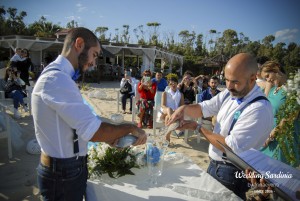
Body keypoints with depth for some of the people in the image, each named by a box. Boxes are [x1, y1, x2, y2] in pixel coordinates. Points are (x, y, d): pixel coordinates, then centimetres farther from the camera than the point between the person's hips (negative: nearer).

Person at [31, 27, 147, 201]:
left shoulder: (59, 77, 9)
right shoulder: (56, 78, -25)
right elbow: (91, 130, -31)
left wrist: (108, 137, 2)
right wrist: (130, 128, -17)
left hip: (70, 167, 9)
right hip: (63, 173, -9)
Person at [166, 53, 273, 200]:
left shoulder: (259, 109, -27)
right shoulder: (230, 94, -2)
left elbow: (232, 147, -27)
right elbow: (203, 108, 3)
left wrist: (197, 127, -20)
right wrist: (184, 109, -19)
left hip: (231, 173, -7)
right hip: (214, 164, 7)